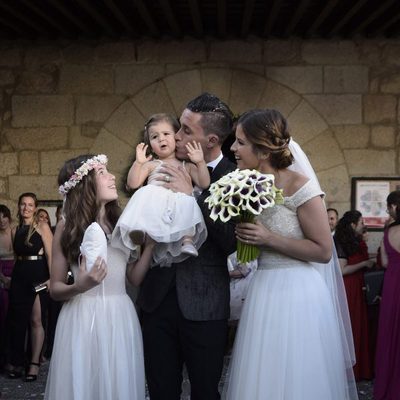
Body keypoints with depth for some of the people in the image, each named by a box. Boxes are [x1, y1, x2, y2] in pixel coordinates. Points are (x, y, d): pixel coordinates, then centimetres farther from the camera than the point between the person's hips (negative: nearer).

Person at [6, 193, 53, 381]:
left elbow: (50, 253, -9)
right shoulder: (17, 228, 13)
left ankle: (34, 364, 8)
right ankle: (17, 362, 19)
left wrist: (52, 278, -18)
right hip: (19, 276, 5)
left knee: (36, 320, 0)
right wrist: (10, 276, 12)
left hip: (38, 276, -5)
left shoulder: (42, 226, -3)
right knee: (17, 320, 8)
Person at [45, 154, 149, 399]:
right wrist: (79, 287, -20)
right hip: (83, 319, -3)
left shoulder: (121, 222, 6)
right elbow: (55, 289, -1)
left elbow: (135, 277, 5)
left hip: (121, 319, 3)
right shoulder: (68, 227, -3)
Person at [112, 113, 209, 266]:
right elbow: (133, 183, 10)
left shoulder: (187, 166, 28)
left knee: (186, 204, -34)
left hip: (180, 201, 0)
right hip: (153, 200, 0)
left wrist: (200, 162, 3)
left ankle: (187, 239, -48)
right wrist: (138, 162, -2)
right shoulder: (151, 165, 25)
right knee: (144, 195, -32)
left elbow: (204, 184, 14)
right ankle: (136, 230, -51)